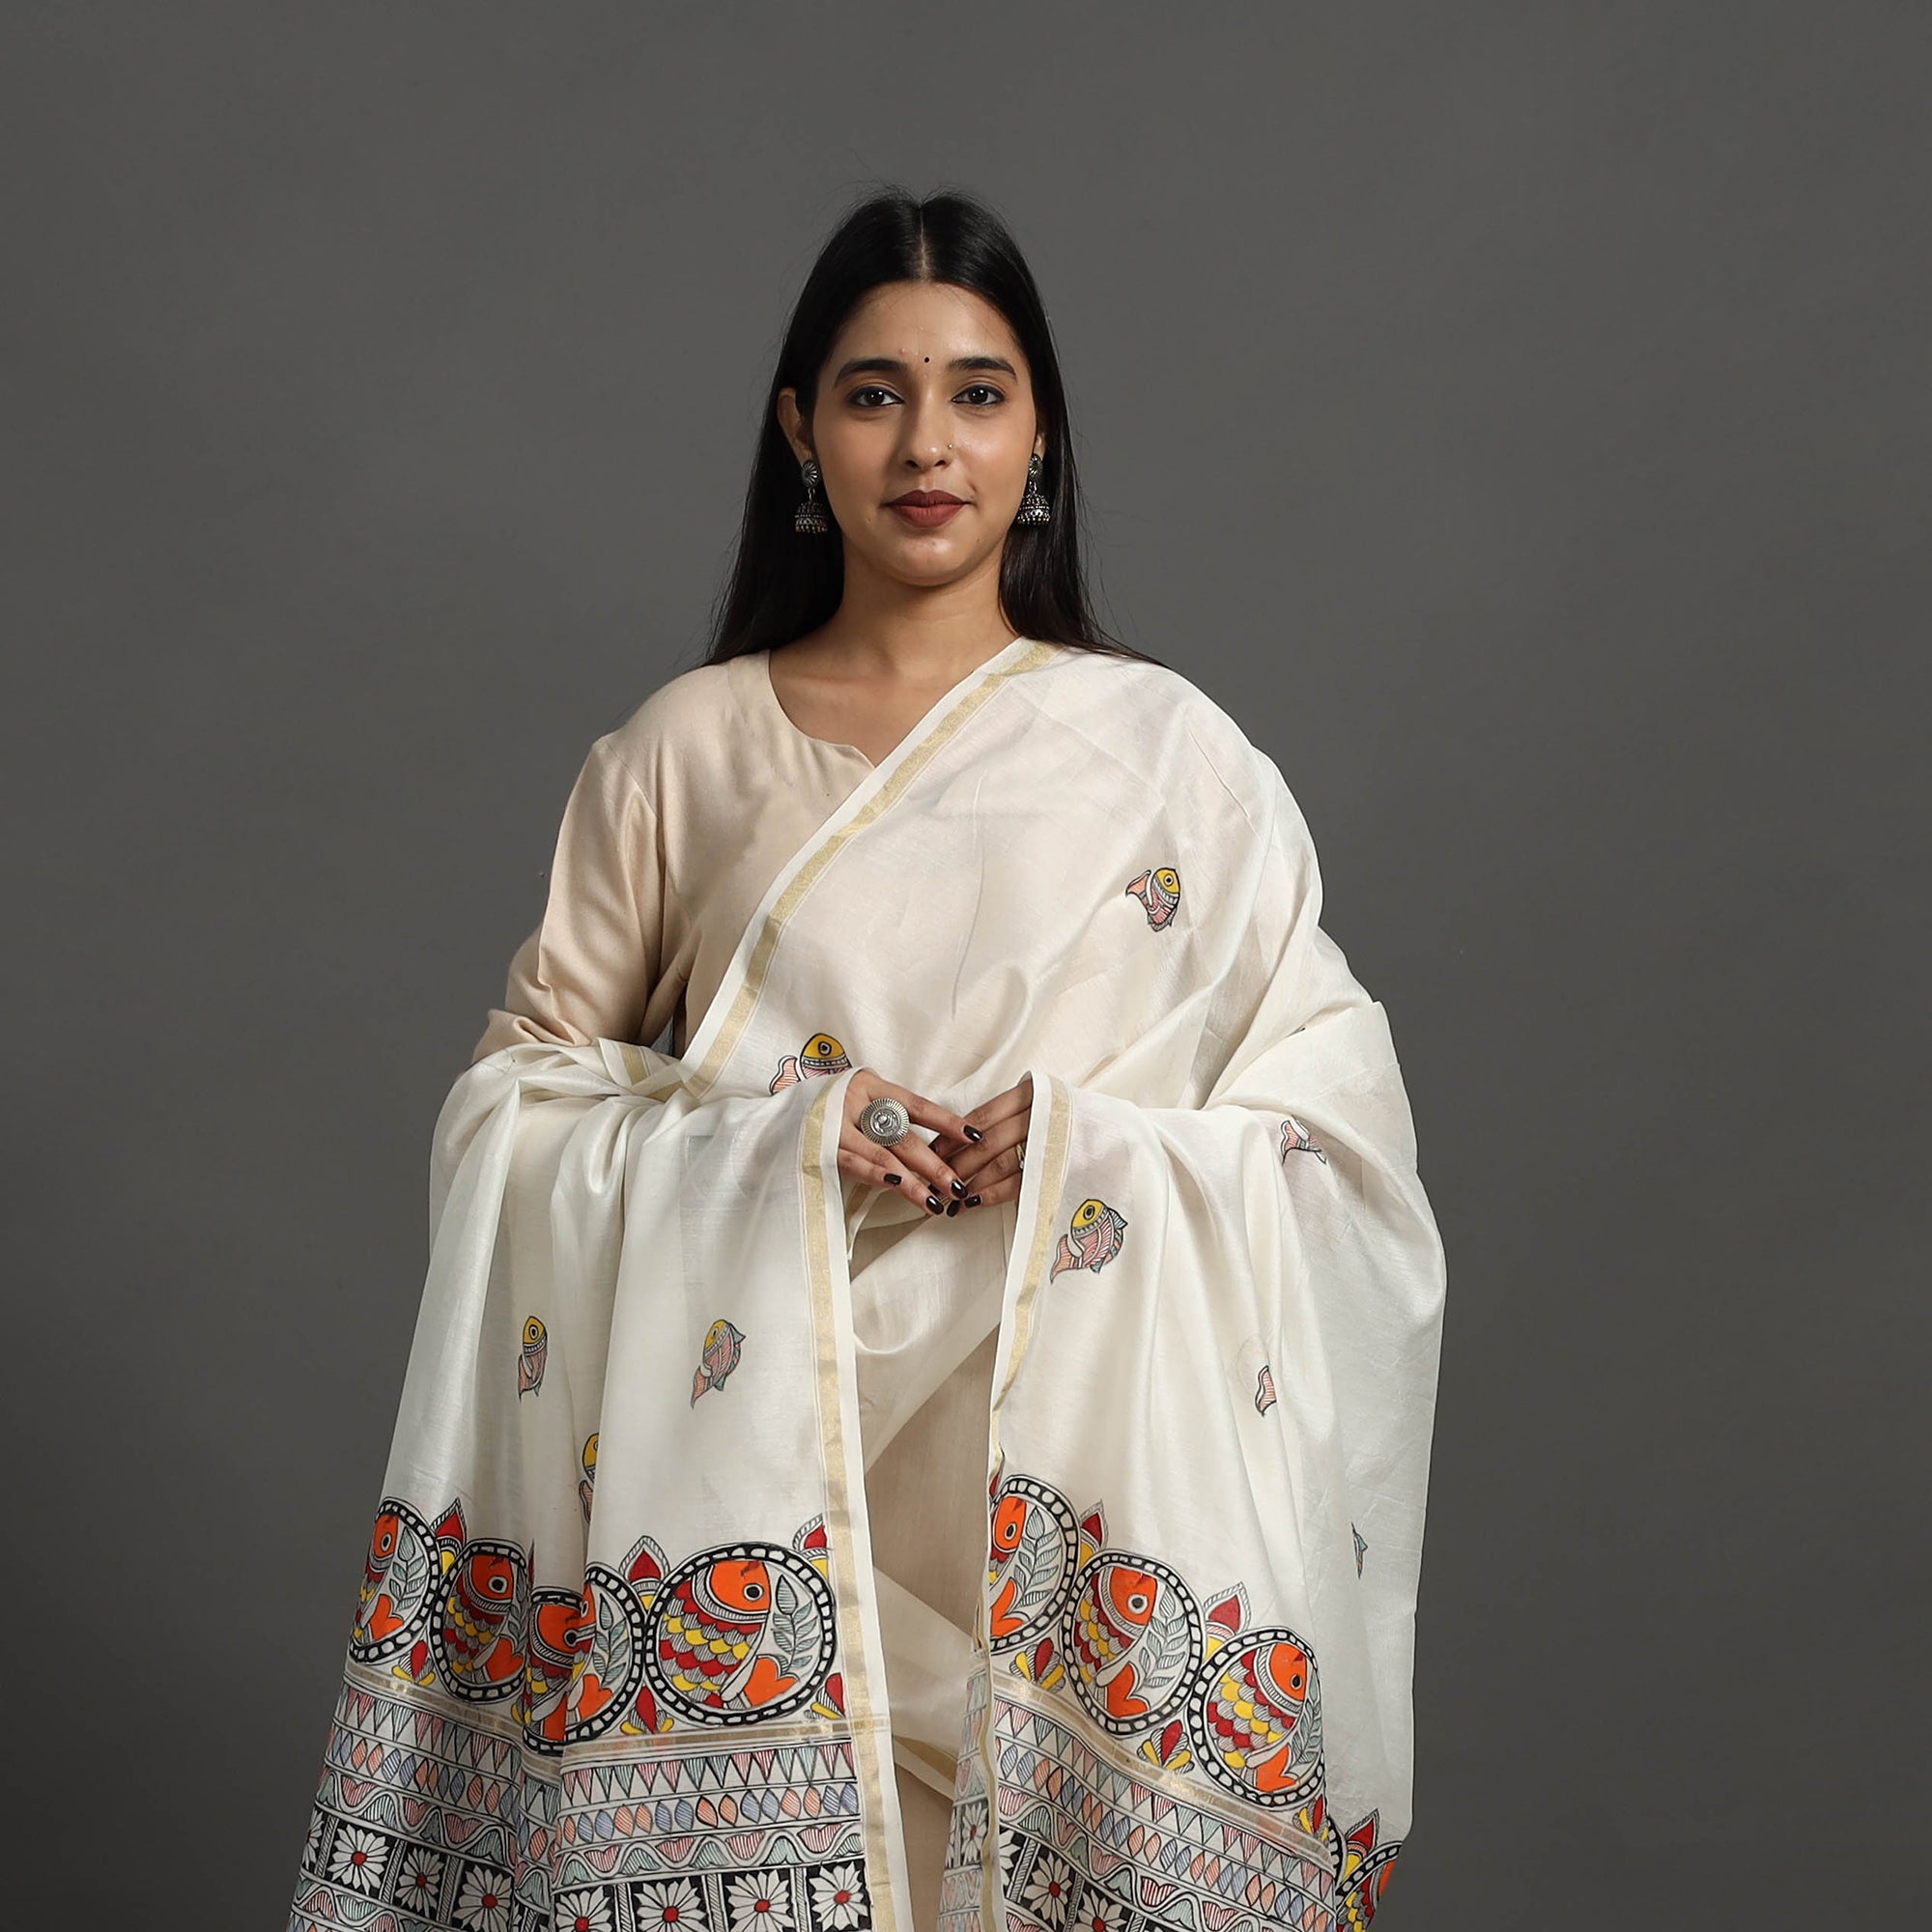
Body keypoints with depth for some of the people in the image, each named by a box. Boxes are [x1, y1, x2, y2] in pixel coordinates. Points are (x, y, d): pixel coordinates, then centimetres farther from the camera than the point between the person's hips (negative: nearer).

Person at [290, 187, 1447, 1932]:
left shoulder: (1167, 748, 3)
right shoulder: (682, 753, 5)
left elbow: (1340, 1114, 3)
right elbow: (517, 1098, 5)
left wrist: (1089, 1144, -14)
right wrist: (768, 1135, -12)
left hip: (1075, 1462, 0)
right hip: (756, 1473, 0)